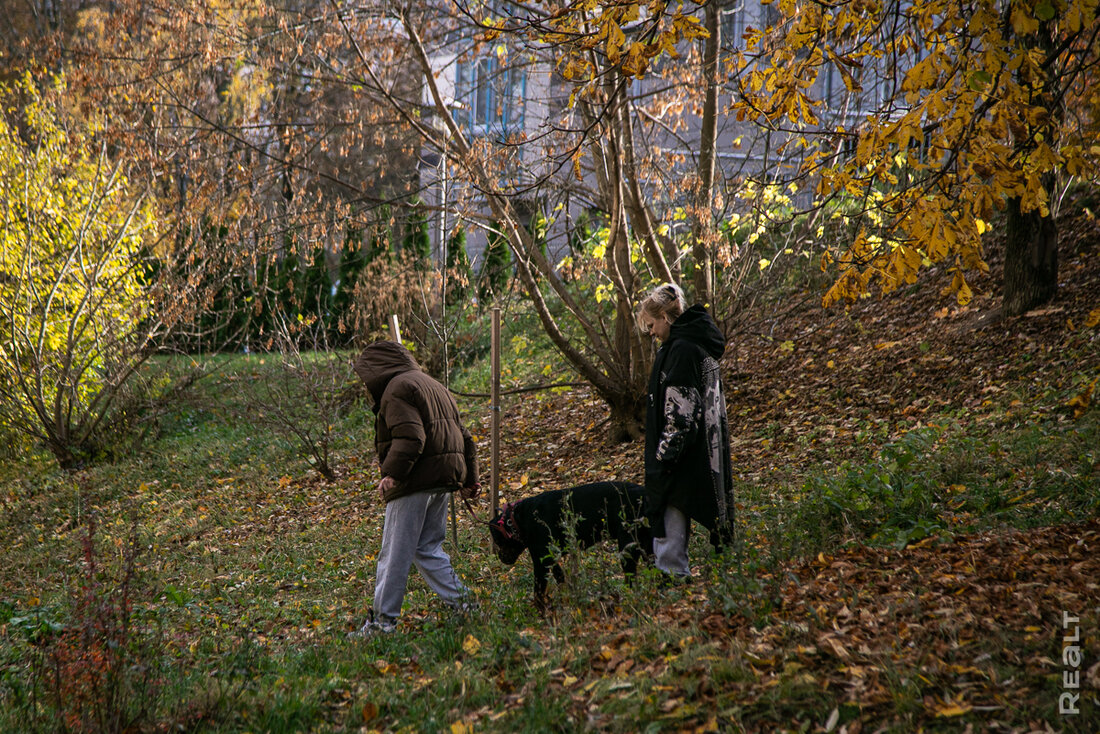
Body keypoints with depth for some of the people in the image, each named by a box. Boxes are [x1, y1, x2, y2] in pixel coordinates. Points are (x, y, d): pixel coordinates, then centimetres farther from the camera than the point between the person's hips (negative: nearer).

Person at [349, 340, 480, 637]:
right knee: (427, 548, 15)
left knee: (395, 554, -4)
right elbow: (463, 436, 23)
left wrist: (392, 473, -28)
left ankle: (383, 620, -1)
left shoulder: (397, 388, -7)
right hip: (443, 481, 9)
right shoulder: (432, 385, 23)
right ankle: (461, 601, 7)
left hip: (416, 480, -9)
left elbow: (410, 437, -22)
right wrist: (469, 478, 26)